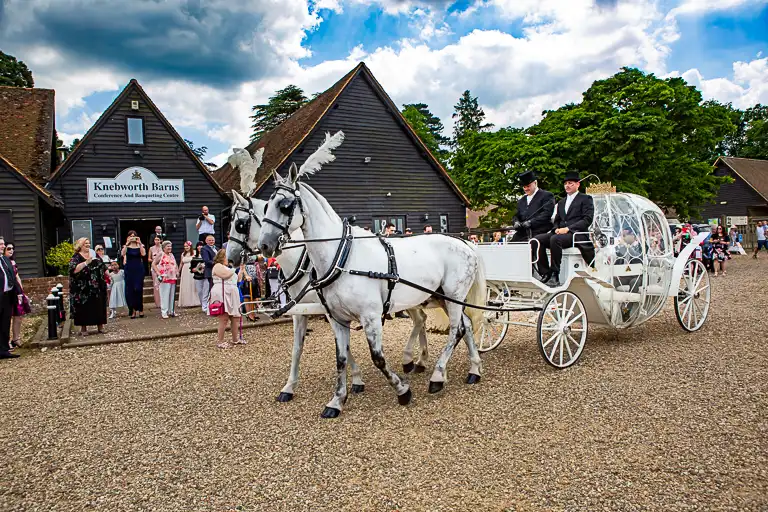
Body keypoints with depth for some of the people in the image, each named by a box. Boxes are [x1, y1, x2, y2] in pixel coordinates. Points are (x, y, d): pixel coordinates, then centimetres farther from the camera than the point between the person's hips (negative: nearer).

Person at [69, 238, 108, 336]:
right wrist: (86, 262, -26)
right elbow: (74, 269, -19)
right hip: (83, 289, -4)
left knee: (98, 306, 5)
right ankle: (83, 328, 6)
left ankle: (100, 326, 12)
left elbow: (102, 267, 22)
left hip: (96, 287, 4)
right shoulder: (76, 257, -3)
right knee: (84, 308, -1)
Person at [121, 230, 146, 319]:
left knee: (138, 289, -9)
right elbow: (122, 254, -14)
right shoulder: (126, 246, 6)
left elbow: (143, 254, -14)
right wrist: (127, 243, -18)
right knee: (130, 290, 0)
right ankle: (133, 310, 9)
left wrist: (140, 243, -16)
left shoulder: (140, 246, 5)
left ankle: (140, 309, 2)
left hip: (139, 269, -1)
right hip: (129, 270, 1)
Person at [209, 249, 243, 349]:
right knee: (224, 318, -12)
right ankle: (220, 342, -7)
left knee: (233, 317, 11)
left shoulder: (227, 267, 27)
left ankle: (235, 339, 20)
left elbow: (236, 279, 29)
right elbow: (225, 275, -21)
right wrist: (234, 269, -4)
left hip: (231, 295, 10)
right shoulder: (217, 266, -3)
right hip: (222, 295, -10)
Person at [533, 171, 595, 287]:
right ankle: (544, 273, -22)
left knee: (555, 239, -37)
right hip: (560, 233, 7)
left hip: (576, 234, -6)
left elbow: (587, 220, -5)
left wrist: (568, 228, -16)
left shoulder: (586, 199, 8)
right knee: (537, 239, -20)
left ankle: (555, 276, -35)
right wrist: (557, 229, 0)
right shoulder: (561, 202, 29)